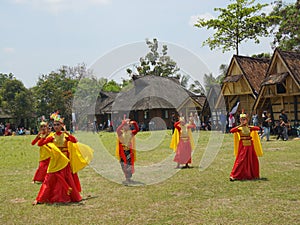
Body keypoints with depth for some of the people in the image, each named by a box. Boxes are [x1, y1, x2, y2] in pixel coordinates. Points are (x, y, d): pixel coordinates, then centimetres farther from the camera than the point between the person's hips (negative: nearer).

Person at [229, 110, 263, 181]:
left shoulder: (250, 127, 7)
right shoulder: (239, 128, -3)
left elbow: (258, 128, -5)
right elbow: (231, 130, -19)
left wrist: (249, 126, -10)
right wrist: (240, 125, -16)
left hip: (250, 145, 4)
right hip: (243, 145, -4)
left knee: (253, 160, 8)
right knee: (240, 160, -8)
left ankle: (253, 175, 24)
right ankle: (233, 176, -6)